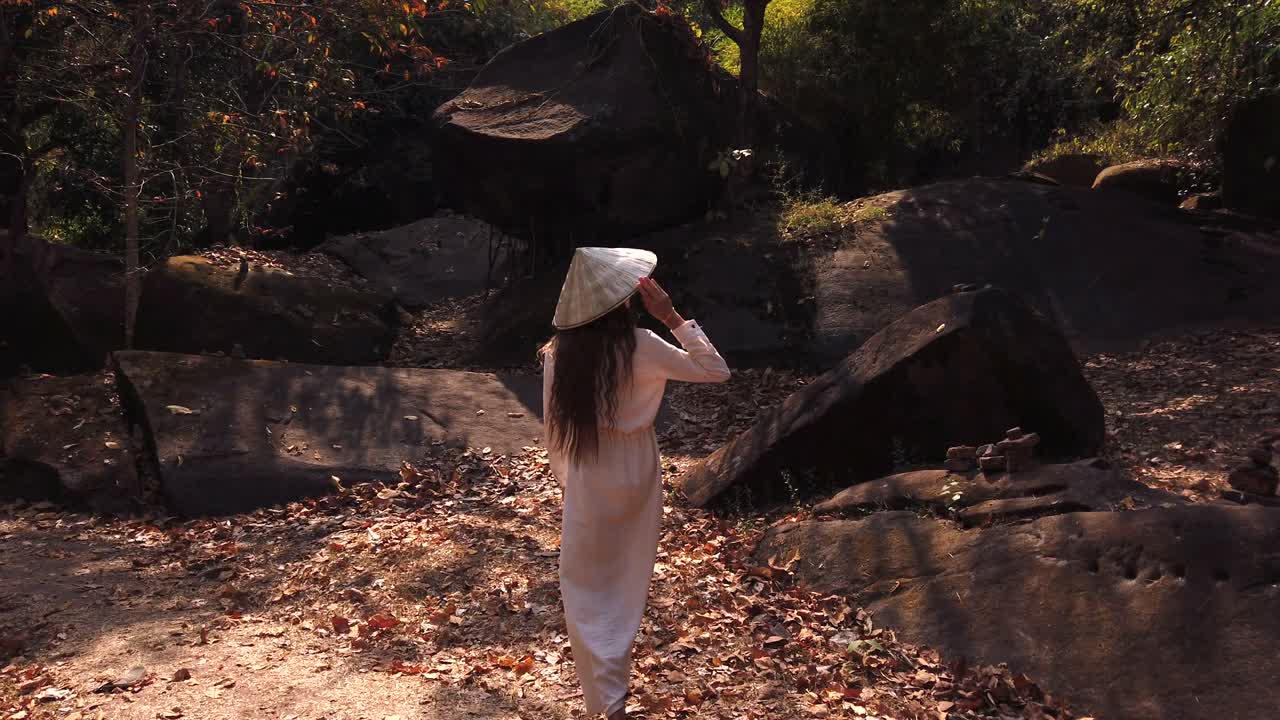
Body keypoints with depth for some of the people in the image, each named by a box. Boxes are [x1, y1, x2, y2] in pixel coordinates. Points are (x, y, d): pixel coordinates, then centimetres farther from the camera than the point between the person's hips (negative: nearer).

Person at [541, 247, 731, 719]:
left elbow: (554, 429, -1)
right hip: (635, 476, 0)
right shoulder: (641, 348, -19)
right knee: (626, 582, 21)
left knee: (586, 588, 13)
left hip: (587, 481, 0)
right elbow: (717, 371, -10)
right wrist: (672, 318, -12)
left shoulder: (559, 354, -10)